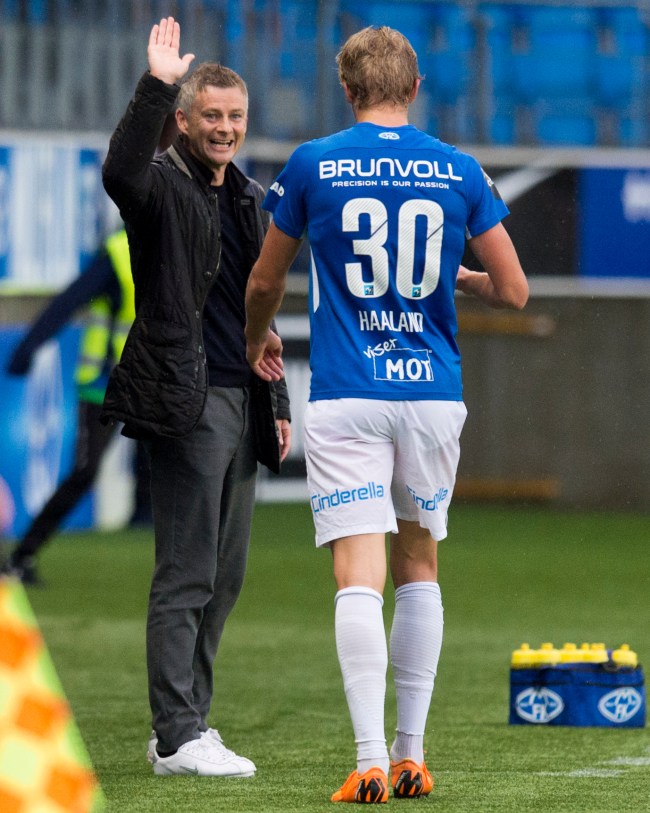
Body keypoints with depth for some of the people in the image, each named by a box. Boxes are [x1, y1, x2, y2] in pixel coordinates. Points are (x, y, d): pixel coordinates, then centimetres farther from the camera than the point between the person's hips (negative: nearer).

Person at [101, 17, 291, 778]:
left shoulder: (248, 197, 18)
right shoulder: (164, 186, -5)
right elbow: (120, 173, -31)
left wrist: (277, 403, 22)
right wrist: (156, 86, -38)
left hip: (242, 402, 8)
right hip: (186, 400, -8)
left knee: (223, 576, 10)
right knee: (186, 576, -9)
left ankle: (183, 722, 18)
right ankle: (179, 739, -7)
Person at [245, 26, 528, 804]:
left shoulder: (312, 165, 0)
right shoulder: (459, 170, 3)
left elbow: (265, 282, 11)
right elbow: (512, 290, 4)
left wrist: (257, 339, 33)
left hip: (345, 399, -2)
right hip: (433, 391, 2)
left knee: (359, 576, -8)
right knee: (419, 568, 16)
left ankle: (371, 761, -19)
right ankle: (411, 754, 17)